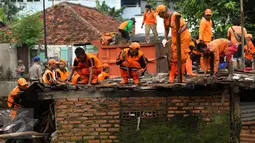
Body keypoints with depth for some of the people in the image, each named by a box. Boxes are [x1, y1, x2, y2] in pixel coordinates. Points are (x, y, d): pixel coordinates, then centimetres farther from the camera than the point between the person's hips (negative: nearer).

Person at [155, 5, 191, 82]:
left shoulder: (175, 15, -24)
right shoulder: (165, 18, 0)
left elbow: (185, 25, -25)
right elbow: (166, 29, 14)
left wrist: (180, 31, -42)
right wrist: (166, 38, 4)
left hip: (184, 38, -7)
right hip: (175, 39, 7)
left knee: (182, 58, -4)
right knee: (173, 58, 7)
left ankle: (181, 77, 4)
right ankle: (171, 77, 13)